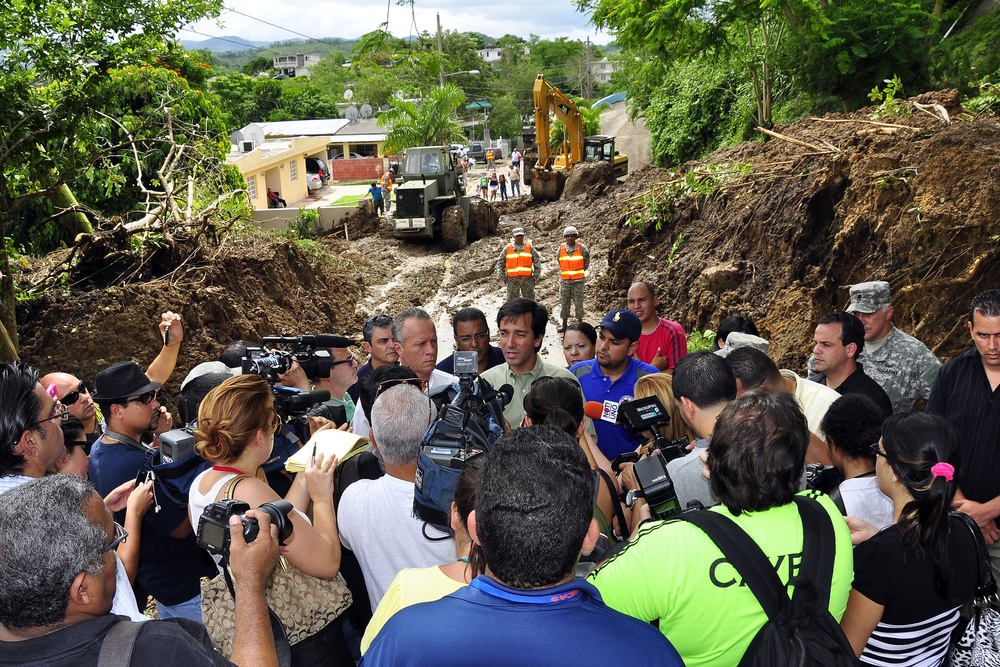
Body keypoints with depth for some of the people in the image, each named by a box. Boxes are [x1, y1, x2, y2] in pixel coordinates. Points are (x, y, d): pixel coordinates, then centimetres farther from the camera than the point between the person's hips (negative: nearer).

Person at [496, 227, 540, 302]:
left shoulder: (529, 247, 5)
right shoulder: (508, 248, 4)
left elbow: (537, 261, 9)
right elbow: (500, 262, 10)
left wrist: (535, 275, 2)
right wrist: (503, 276, 2)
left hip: (527, 278, 0)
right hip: (512, 279, 0)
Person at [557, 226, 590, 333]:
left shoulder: (581, 248, -5)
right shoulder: (561, 248, 1)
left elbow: (587, 259, 11)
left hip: (578, 280, -2)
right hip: (564, 280, 2)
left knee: (578, 303, 1)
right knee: (564, 302, 6)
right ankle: (564, 325, 15)